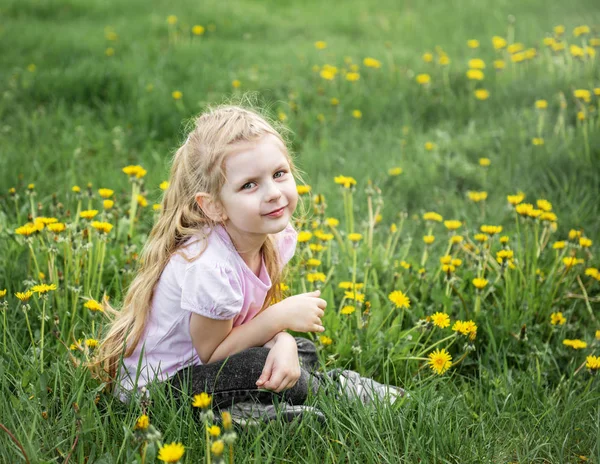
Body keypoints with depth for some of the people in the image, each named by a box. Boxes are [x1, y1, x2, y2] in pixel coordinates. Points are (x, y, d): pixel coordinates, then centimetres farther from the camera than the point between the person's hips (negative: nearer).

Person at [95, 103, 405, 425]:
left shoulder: (275, 237, -11)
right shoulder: (210, 267, -34)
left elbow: (263, 317, 0)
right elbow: (211, 355, -20)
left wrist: (283, 342, -23)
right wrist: (281, 317, -24)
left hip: (197, 362, 8)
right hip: (154, 385, -7)